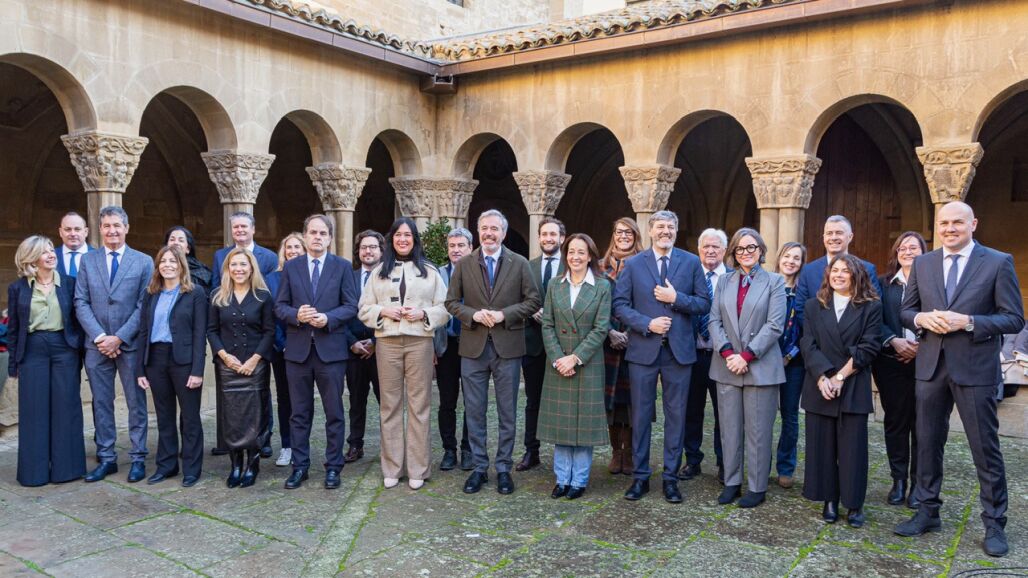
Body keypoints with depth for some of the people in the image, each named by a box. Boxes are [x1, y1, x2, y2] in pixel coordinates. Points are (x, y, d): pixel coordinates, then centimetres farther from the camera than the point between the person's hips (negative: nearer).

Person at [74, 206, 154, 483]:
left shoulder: (144, 262, 1)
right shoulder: (87, 260, 8)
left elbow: (144, 305, -4)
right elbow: (81, 302, 2)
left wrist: (119, 337, -12)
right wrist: (99, 337, -10)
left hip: (131, 344, -2)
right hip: (96, 344, 2)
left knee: (136, 403, 4)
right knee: (101, 403, 8)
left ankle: (138, 458, 13)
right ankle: (106, 458, 18)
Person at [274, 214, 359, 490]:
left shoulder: (342, 266, 4)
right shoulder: (291, 267, 9)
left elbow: (351, 306, -1)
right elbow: (280, 306, 6)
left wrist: (328, 318, -17)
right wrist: (296, 315, -15)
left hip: (330, 348, -2)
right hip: (298, 349, 2)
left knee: (334, 412, 5)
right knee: (300, 413, 9)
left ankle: (333, 467, 15)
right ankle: (300, 466, 20)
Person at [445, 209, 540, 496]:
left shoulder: (520, 264, 1)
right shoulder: (464, 264, 4)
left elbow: (533, 301, 0)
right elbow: (451, 302, 5)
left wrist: (504, 314, -14)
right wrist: (472, 314, -13)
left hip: (507, 346, -1)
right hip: (473, 346, 1)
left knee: (507, 412, 7)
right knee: (474, 411, 8)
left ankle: (504, 469, 20)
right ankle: (479, 467, 21)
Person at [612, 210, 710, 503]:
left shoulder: (691, 262, 4)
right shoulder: (633, 264, 3)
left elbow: (704, 304, 3)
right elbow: (620, 304, -1)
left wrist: (677, 298, -13)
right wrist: (647, 324, -14)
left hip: (679, 350, 0)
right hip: (643, 349, 0)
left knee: (676, 416, 7)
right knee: (640, 415, 7)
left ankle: (671, 478, 19)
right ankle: (640, 476, 19)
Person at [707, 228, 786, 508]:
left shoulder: (774, 282, 1)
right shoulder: (724, 281, 11)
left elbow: (774, 325, -8)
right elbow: (714, 321, 4)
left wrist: (747, 355, -14)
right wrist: (727, 353, -11)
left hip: (760, 367, -3)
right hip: (727, 366, 3)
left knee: (758, 430, 2)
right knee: (730, 428, 8)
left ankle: (757, 487, 12)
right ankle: (731, 482, 19)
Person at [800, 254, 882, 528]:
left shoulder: (871, 307, 3)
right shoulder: (814, 305, 10)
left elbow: (868, 347, -5)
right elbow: (808, 344, 1)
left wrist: (840, 376, -11)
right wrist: (822, 377, -12)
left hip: (853, 387, -2)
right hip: (819, 386, 2)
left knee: (853, 446, 1)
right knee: (822, 444, 5)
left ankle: (854, 504, 12)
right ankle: (829, 500, 16)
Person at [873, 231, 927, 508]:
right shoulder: (884, 283, 9)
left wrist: (922, 345, -15)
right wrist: (894, 341, -12)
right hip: (891, 362, 2)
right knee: (895, 420, 6)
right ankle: (898, 480, 16)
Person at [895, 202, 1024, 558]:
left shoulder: (998, 263, -4)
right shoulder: (922, 264, 8)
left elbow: (1014, 319, -7)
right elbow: (906, 311, 13)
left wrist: (967, 321, -20)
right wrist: (922, 318, -10)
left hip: (975, 368, -4)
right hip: (930, 366, 4)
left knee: (985, 449, 4)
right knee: (928, 443, 12)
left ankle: (994, 525, 19)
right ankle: (928, 512, 26)